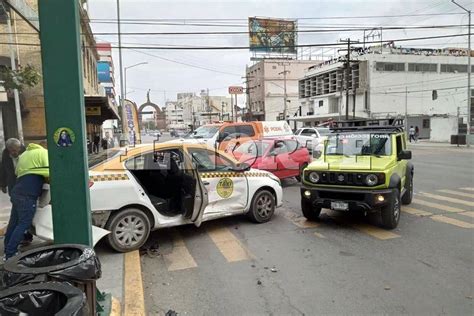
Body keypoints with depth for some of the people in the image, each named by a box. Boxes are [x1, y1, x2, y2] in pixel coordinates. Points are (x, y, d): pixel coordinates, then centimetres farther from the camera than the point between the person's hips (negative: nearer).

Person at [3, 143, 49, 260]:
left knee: (13, 222, 15)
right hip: (28, 195, -8)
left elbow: (17, 172, 22)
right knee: (24, 224, -6)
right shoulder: (43, 152, 1)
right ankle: (10, 254, -8)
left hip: (17, 192, 8)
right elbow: (48, 172, -10)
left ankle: (8, 249, 24)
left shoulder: (24, 154, 26)